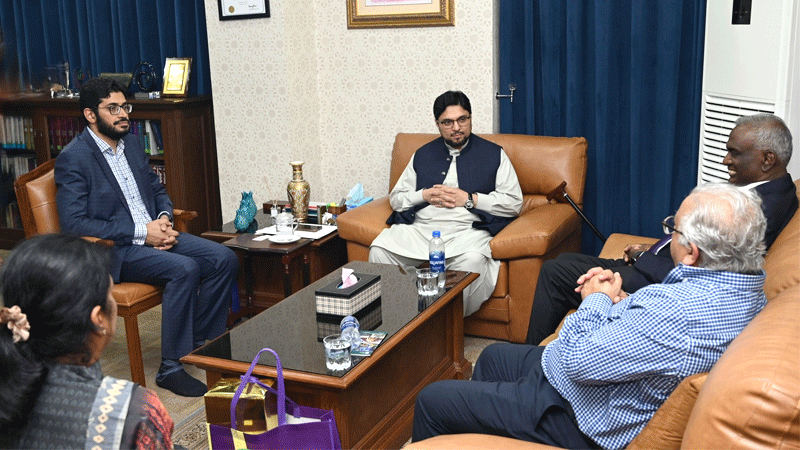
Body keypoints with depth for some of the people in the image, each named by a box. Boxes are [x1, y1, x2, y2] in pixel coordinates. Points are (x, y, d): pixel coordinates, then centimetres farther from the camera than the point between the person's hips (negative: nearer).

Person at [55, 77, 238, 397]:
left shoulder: (131, 143, 13)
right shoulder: (73, 159, -10)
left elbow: (157, 189, 23)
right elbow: (74, 223, -18)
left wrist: (164, 219, -2)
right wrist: (141, 232, -20)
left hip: (153, 234, 8)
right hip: (112, 251, -7)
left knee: (224, 259, -11)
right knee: (184, 269, -31)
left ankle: (203, 345, 1)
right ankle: (171, 368, -21)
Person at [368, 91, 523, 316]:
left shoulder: (493, 154, 12)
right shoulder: (423, 154, 22)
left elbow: (514, 202, 3)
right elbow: (395, 198, 20)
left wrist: (469, 199, -6)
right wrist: (425, 195, 0)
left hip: (468, 228, -3)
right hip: (420, 227, 3)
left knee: (472, 259, -38)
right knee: (379, 249, -23)